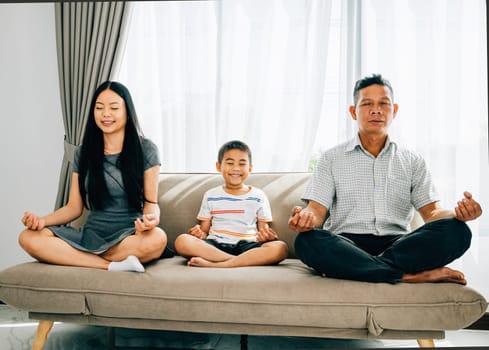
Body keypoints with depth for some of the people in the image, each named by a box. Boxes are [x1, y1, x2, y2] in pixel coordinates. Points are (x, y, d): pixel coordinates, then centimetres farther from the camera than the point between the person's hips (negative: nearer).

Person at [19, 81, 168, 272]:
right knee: (28, 238, -22)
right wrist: (42, 220, -9)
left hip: (130, 235, -3)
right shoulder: (83, 153, 11)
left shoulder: (145, 150, 1)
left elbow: (151, 203, 0)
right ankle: (113, 266, -26)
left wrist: (150, 219, -25)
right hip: (91, 235, 3)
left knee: (157, 239, -38)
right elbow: (74, 207, 10)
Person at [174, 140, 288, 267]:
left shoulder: (258, 196, 11)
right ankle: (246, 260, -30)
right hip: (216, 245, 0)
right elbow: (205, 231, 14)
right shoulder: (211, 196, 13)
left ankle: (213, 264, -32)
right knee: (182, 241, -28)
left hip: (247, 246, 0)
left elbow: (264, 230, 10)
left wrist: (266, 236, -14)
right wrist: (199, 234, -10)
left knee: (280, 248, -30)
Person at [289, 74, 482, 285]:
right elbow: (317, 208, 2)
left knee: (456, 231, -26)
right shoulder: (331, 159, 13)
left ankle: (346, 268, -26)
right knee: (307, 241, -34)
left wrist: (458, 213, -15)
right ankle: (410, 275, -27)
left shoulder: (412, 161, 18)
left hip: (398, 244, 2)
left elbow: (431, 211, 9)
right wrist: (307, 217, -23)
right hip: (347, 244, -1)